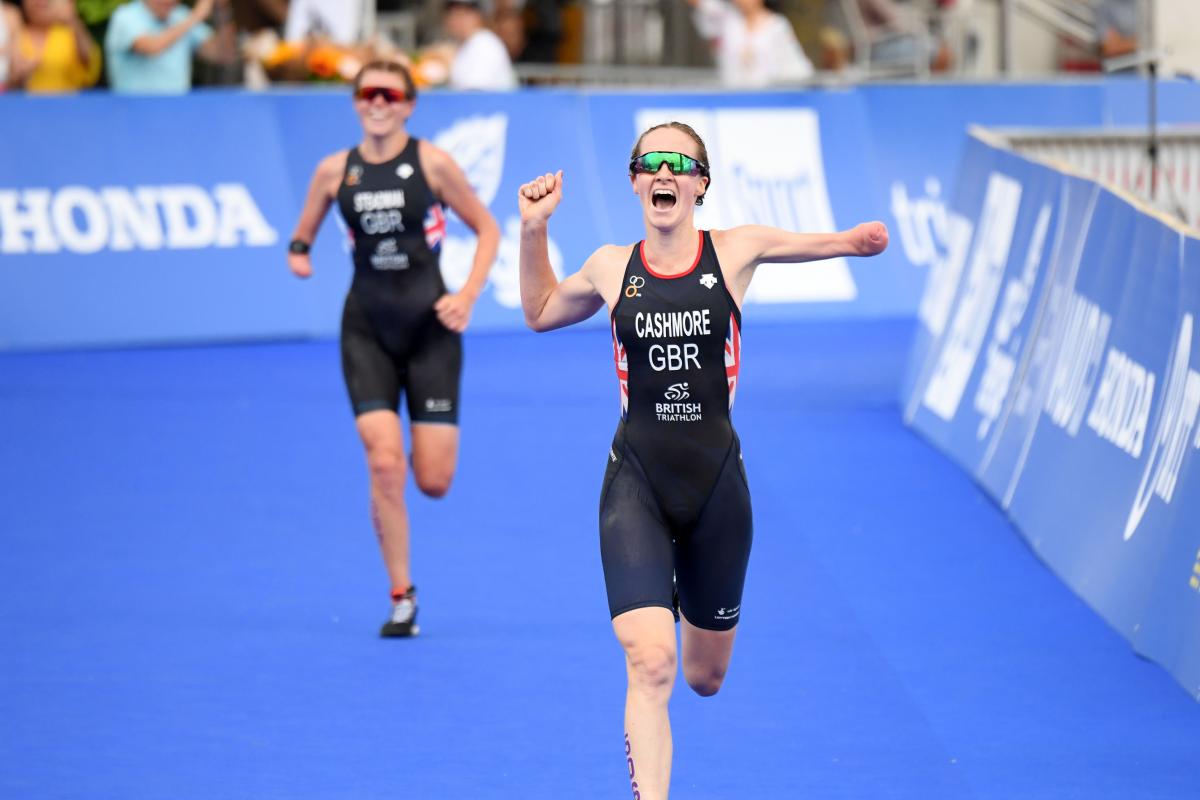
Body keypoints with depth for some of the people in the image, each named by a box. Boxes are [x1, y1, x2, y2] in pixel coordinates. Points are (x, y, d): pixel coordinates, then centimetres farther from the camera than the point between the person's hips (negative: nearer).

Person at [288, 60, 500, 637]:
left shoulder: (433, 164, -6)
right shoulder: (334, 171, 1)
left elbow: (488, 230, 1)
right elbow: (303, 236, 13)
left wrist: (467, 295, -11)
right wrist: (298, 255, -11)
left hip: (429, 326, -1)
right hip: (367, 328, 1)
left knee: (433, 481, -4)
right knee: (384, 463, -15)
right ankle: (402, 599, -3)